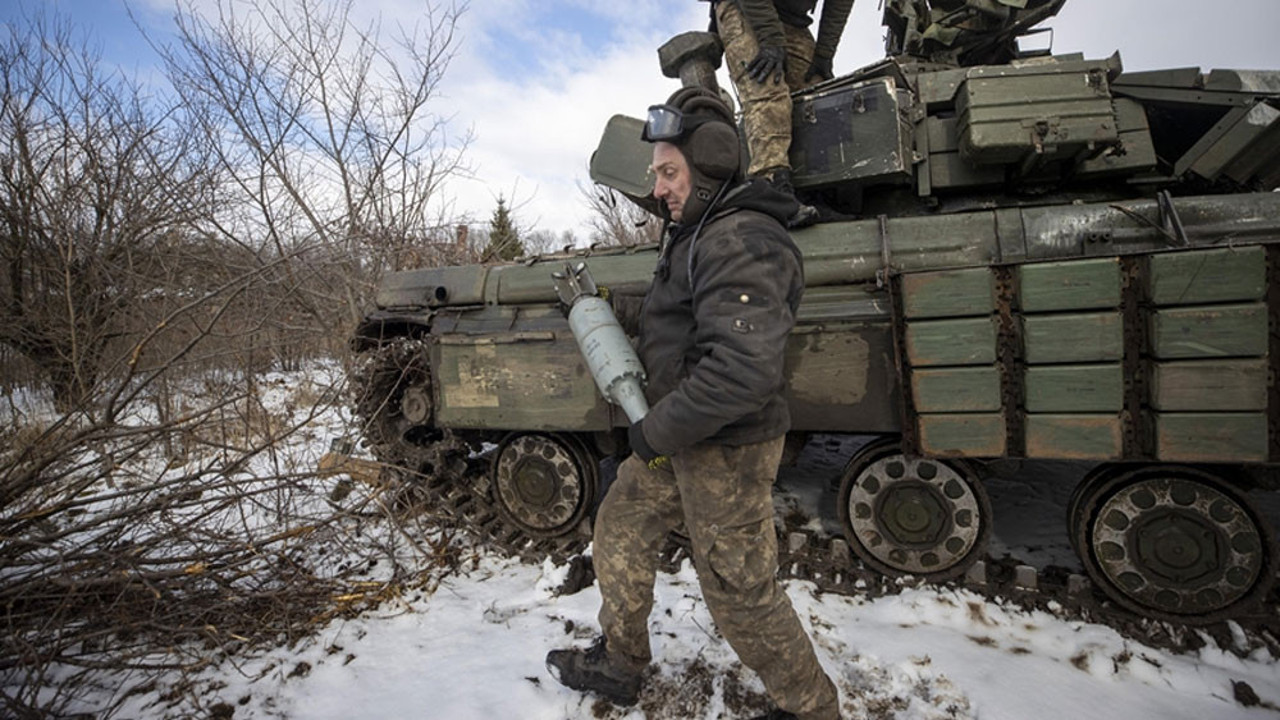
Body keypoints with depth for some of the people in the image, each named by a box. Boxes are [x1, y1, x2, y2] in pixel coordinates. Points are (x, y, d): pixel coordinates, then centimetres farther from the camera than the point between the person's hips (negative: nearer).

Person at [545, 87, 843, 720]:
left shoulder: (740, 242, -24)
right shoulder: (699, 232, 10)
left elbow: (743, 372, -34)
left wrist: (656, 432, -22)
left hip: (725, 451, -10)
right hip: (682, 439, 10)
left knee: (741, 595, 5)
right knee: (619, 526, 20)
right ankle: (619, 665, 40)